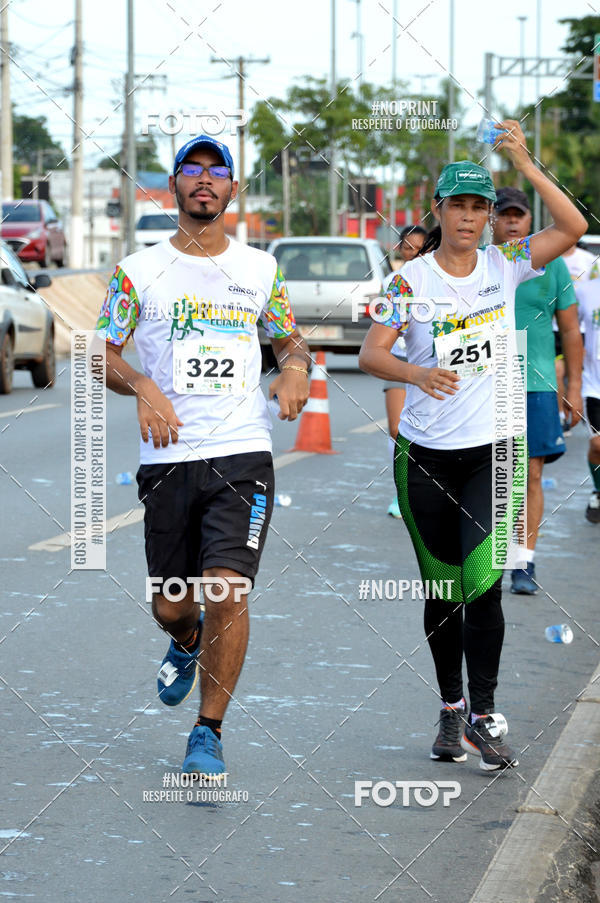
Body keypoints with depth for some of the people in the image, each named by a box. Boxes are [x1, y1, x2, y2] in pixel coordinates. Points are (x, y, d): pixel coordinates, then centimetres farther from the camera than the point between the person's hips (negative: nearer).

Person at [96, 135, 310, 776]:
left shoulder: (260, 270, 10)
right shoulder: (140, 271, 4)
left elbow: (290, 340, 22)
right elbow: (102, 356, 4)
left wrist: (294, 369, -2)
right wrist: (142, 387, -16)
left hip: (243, 456, 0)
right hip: (167, 459, 0)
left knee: (227, 590, -16)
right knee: (170, 606, 8)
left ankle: (208, 735, -4)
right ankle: (187, 643, 47)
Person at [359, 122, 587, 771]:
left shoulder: (503, 266, 2)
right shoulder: (411, 280, -4)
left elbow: (573, 228, -9)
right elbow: (370, 354, -14)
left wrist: (525, 164, -16)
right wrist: (416, 373, -34)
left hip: (492, 450, 0)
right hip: (425, 455, 0)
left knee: (483, 587, -11)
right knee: (442, 590, 9)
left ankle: (483, 718, -6)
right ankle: (451, 710, 23)